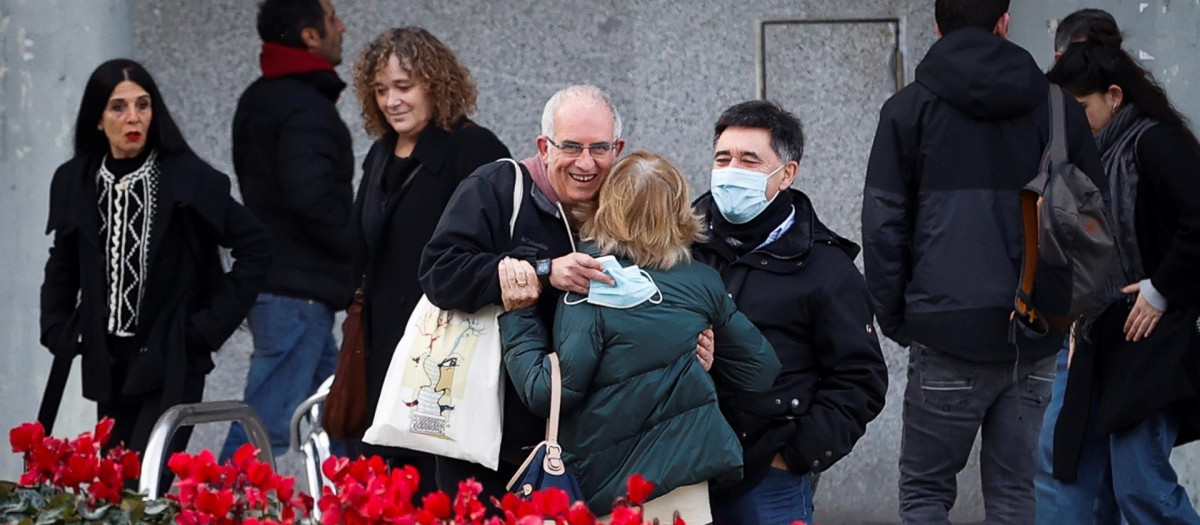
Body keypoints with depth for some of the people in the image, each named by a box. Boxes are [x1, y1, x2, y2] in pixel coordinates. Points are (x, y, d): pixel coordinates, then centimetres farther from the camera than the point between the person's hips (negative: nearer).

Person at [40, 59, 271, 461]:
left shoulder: (189, 179, -8)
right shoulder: (75, 182, 5)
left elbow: (255, 247, -4)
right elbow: (62, 265, 19)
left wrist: (214, 321, -7)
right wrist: (59, 332, 9)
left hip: (173, 363, -5)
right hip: (108, 364, 5)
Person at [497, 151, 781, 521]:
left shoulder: (592, 288, -10)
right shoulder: (703, 282, 2)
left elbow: (548, 393, -14)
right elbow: (761, 371, 10)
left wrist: (518, 316, -4)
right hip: (688, 486, 4)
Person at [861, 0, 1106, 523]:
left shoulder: (908, 109, 3)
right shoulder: (1058, 108, 9)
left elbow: (883, 225, -1)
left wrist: (892, 317, 6)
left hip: (948, 335, -3)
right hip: (1034, 342, 3)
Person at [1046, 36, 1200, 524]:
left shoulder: (1154, 143, -11)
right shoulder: (1096, 153, 15)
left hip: (1149, 344, -9)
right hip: (1101, 341, 9)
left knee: (1139, 483, -12)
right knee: (1080, 482, 7)